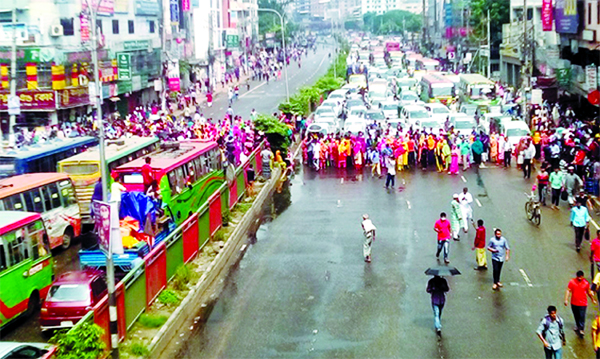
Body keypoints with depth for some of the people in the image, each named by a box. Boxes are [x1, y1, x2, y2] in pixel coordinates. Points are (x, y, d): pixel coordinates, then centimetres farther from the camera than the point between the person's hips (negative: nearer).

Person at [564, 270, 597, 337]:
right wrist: (566, 300, -13)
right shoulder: (572, 282, -5)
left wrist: (593, 299, 21)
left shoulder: (586, 283, -3)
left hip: (583, 303, -2)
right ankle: (578, 326, 35)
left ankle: (581, 329, -5)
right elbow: (568, 291, -5)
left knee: (582, 317, -8)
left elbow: (589, 292, 12)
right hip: (574, 303, 2)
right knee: (576, 317, 15)